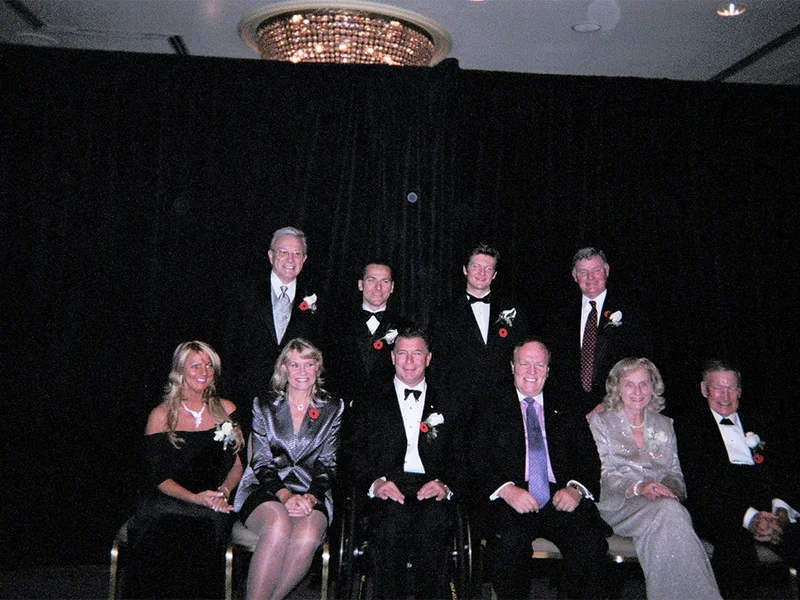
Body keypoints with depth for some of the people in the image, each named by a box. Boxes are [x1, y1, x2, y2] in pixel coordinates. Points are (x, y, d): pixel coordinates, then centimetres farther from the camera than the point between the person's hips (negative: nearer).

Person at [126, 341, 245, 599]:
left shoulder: (225, 410, 11)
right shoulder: (161, 416, 3)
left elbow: (237, 464, 13)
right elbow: (159, 477, -2)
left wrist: (224, 491, -9)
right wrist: (195, 497, -19)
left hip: (212, 508, 2)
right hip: (167, 502, -1)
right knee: (167, 539, -33)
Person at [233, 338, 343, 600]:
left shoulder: (332, 409, 9)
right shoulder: (264, 405, 7)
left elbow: (328, 463, 5)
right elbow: (260, 461, 1)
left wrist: (310, 497, -13)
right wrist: (286, 495, -15)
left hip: (311, 493, 1)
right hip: (265, 489, 0)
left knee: (308, 535, -33)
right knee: (279, 525, -35)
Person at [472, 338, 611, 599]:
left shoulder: (566, 411, 20)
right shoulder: (493, 410, 13)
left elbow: (589, 458, 12)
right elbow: (479, 461, 3)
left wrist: (576, 488, -9)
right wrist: (506, 489, -15)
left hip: (561, 501, 2)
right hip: (511, 503, -1)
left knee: (591, 542, -27)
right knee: (510, 542, -32)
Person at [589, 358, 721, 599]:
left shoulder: (664, 425, 20)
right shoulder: (601, 422, 6)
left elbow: (675, 472, 16)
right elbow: (602, 475, -3)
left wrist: (671, 491, -9)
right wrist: (638, 487, -21)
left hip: (661, 500, 3)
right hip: (619, 505, -3)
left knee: (672, 509, -35)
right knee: (668, 511, -35)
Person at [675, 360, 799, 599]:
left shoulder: (756, 420, 24)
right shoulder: (689, 424, 8)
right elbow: (696, 483, -4)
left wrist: (781, 508, -8)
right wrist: (747, 516, -16)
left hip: (770, 507, 4)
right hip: (716, 509, -4)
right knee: (736, 542, -35)